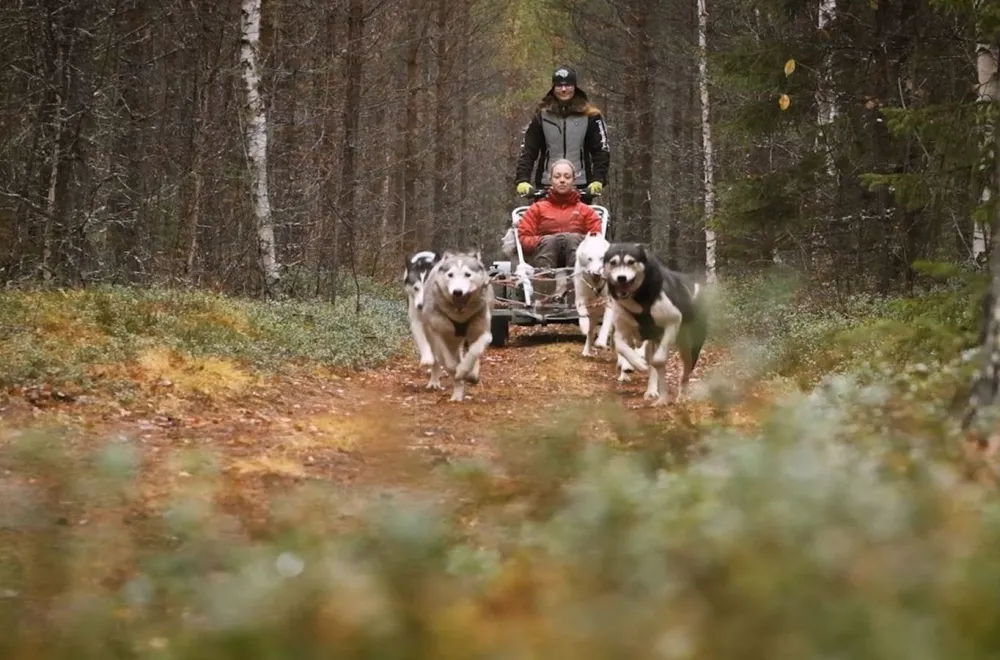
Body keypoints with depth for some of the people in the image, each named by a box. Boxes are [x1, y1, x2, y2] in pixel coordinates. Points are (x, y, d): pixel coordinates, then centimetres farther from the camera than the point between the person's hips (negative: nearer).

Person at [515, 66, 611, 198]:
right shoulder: (542, 116, 6)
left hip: (580, 186, -1)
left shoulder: (589, 116, 2)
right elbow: (528, 150, 3)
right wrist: (522, 180, -11)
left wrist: (598, 180, -14)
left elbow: (601, 150, 0)